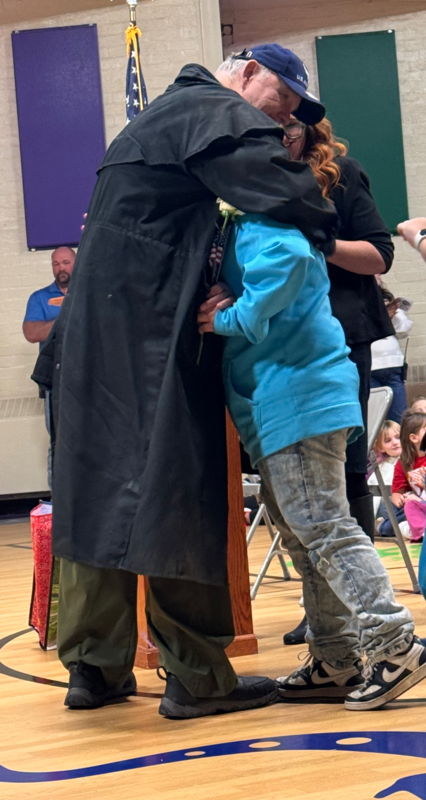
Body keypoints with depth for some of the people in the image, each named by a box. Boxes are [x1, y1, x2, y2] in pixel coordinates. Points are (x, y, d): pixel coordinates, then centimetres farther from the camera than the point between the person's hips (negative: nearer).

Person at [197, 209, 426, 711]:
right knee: (300, 533, 13)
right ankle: (335, 662, 19)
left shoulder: (256, 220, -12)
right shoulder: (237, 224, 20)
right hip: (273, 401, 11)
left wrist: (230, 318, -23)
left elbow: (288, 255, -32)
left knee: (321, 527, -9)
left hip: (299, 393, -11)